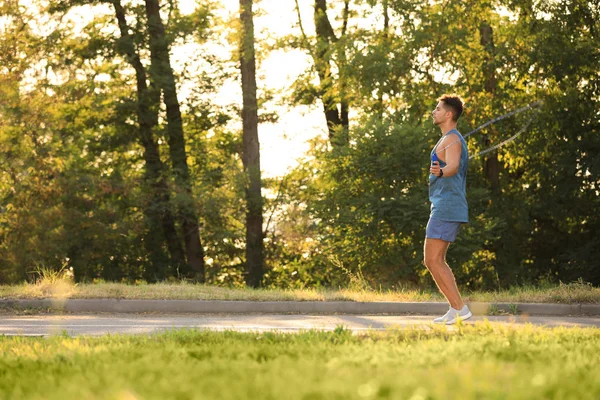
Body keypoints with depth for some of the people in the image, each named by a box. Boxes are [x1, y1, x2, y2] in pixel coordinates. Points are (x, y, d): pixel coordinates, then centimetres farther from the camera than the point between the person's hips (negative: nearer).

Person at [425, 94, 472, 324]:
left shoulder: (452, 139, -12)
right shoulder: (451, 139, 20)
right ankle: (455, 309, 11)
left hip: (446, 208, -11)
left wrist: (441, 171, -54)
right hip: (446, 208, 11)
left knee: (433, 260, -11)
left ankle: (460, 309, -12)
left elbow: (454, 166, -32)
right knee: (435, 261, 13)